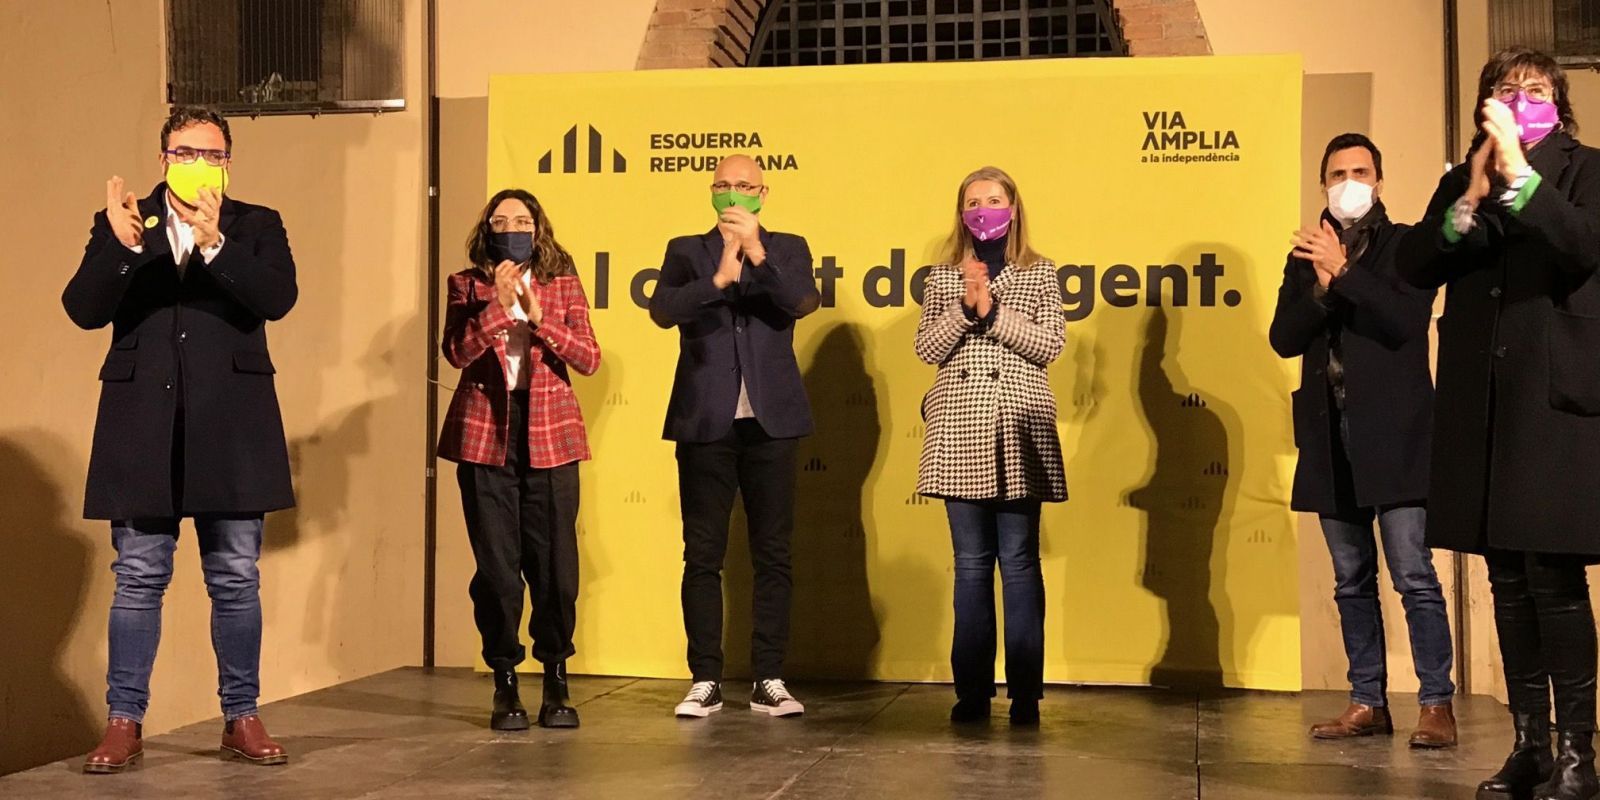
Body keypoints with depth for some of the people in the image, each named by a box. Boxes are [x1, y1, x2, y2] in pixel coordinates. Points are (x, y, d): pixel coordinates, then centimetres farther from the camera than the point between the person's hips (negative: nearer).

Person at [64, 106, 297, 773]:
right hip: (143, 428, 0)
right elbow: (83, 309, -5)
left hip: (231, 426, 0)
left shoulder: (257, 226, 8)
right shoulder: (118, 225, 7)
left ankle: (241, 719, 16)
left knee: (236, 580, 6)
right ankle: (125, 723, 11)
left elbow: (278, 298, -10)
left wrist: (214, 244, -23)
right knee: (138, 580, 4)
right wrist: (123, 246, -21)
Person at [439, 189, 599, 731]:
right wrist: (497, 304, -15)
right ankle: (505, 683, 12)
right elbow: (457, 352, -7)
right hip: (485, 433, 0)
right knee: (496, 564, 1)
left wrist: (538, 319, -12)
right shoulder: (467, 285, 8)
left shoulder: (563, 284, 10)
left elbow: (589, 359, -1)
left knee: (554, 563, -1)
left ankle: (556, 683, 13)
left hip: (549, 434, 0)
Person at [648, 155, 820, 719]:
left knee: (773, 555, 2)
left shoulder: (788, 248, 11)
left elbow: (805, 302, -8)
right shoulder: (686, 251, 9)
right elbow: (662, 311, -7)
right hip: (706, 422, 0)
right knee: (703, 556, 1)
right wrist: (719, 277, -20)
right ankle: (705, 681, 7)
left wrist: (757, 253, -18)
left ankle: (769, 680, 8)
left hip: (771, 420, 0)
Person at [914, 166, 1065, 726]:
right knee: (971, 563, 5)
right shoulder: (944, 277, 12)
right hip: (959, 432, 2)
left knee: (1018, 560, -2)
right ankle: (972, 691, 11)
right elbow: (926, 348, 3)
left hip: (1018, 432, -2)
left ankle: (1025, 693, 3)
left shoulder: (1039, 274, 8)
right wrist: (965, 306, -10)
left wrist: (993, 312, -10)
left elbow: (1050, 344, -3)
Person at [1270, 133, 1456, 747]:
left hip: (1392, 434, -5)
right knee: (1352, 580, 8)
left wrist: (1342, 271, -15)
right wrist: (1321, 284, -11)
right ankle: (1368, 702, 14)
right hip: (1331, 437, 5)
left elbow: (1404, 321, -13)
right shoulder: (1307, 257, 15)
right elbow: (1284, 340, 4)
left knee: (1413, 575, -8)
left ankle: (1437, 705, -4)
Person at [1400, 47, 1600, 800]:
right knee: (1509, 580, 7)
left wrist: (1520, 173, -18)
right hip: (1481, 402, 4)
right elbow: (1415, 264, 3)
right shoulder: (1459, 181, 15)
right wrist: (1472, 198, -9)